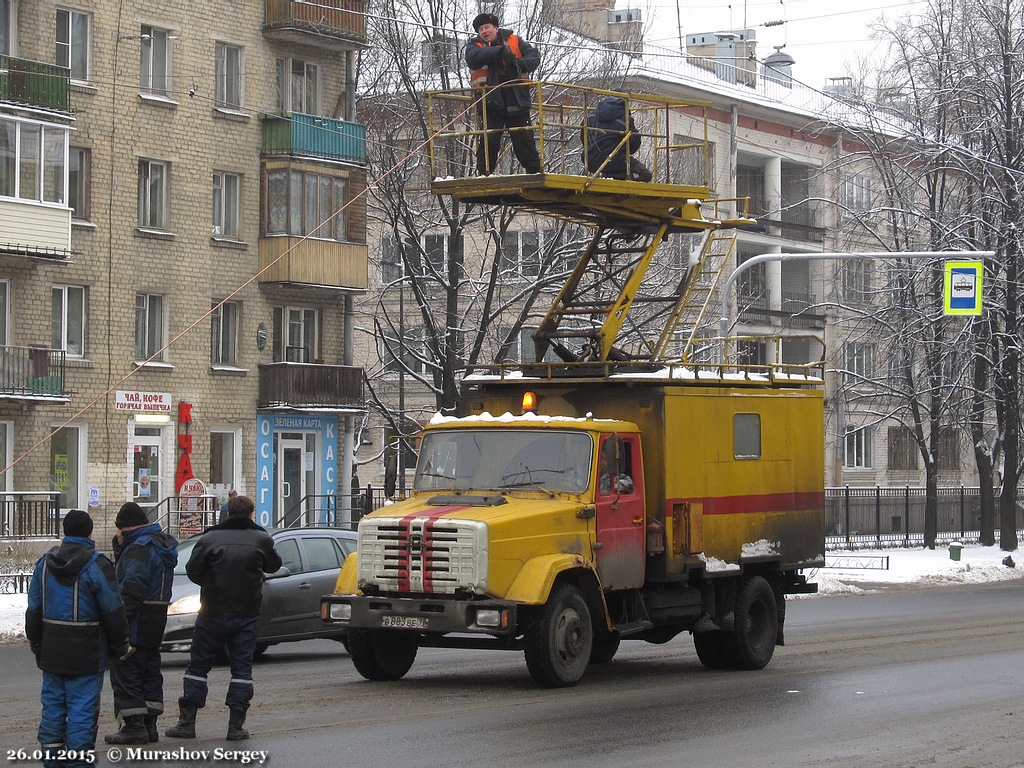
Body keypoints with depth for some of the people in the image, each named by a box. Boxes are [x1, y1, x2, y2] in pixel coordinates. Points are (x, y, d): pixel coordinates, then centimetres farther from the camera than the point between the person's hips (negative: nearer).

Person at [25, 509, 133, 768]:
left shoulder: (45, 563, 5)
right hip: (86, 653, -5)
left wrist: (36, 645, 22)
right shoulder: (97, 565, -11)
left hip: (52, 650, 5)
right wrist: (120, 646, 4)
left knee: (53, 703, 12)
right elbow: (113, 612, -9)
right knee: (83, 706, -2)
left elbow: (34, 609, 12)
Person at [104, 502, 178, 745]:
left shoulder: (140, 547, -16)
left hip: (136, 624, -10)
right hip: (155, 623, 10)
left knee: (126, 671, -6)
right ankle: (149, 725, 19)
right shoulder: (161, 542, 16)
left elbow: (133, 587, -24)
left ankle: (134, 726, -7)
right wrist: (120, 544, 4)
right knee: (149, 671, 15)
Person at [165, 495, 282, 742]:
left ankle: (187, 722, 7)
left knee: (198, 666, 8)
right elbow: (274, 565, 13)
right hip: (247, 616, 0)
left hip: (212, 613, 0)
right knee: (241, 667, 6)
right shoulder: (261, 539, -2)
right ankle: (236, 725, 0)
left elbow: (192, 570, -2)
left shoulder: (210, 538, -5)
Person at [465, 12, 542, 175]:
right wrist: (499, 51, -26)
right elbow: (473, 57, -17)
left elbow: (534, 56, 6)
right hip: (491, 101, -1)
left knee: (524, 138, 5)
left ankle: (534, 169, 11)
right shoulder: (475, 45, 7)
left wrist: (522, 64, -17)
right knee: (489, 140, -4)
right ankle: (484, 173, 1)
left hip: (516, 100, 1)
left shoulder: (514, 41, 10)